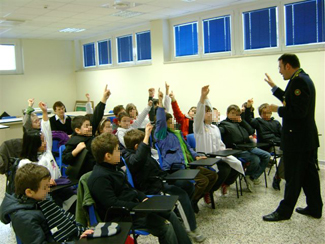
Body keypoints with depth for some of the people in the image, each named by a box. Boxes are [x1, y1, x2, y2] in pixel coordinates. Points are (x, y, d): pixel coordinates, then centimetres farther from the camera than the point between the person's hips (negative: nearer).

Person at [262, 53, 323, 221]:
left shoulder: (298, 81, -19)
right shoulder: (304, 79, 14)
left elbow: (299, 111, -26)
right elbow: (291, 101, 24)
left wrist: (278, 109, -13)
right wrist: (274, 87, 24)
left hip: (297, 139, -10)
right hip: (307, 138, 10)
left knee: (293, 177, -1)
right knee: (309, 174, 16)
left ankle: (284, 211, 10)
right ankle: (315, 208, 26)